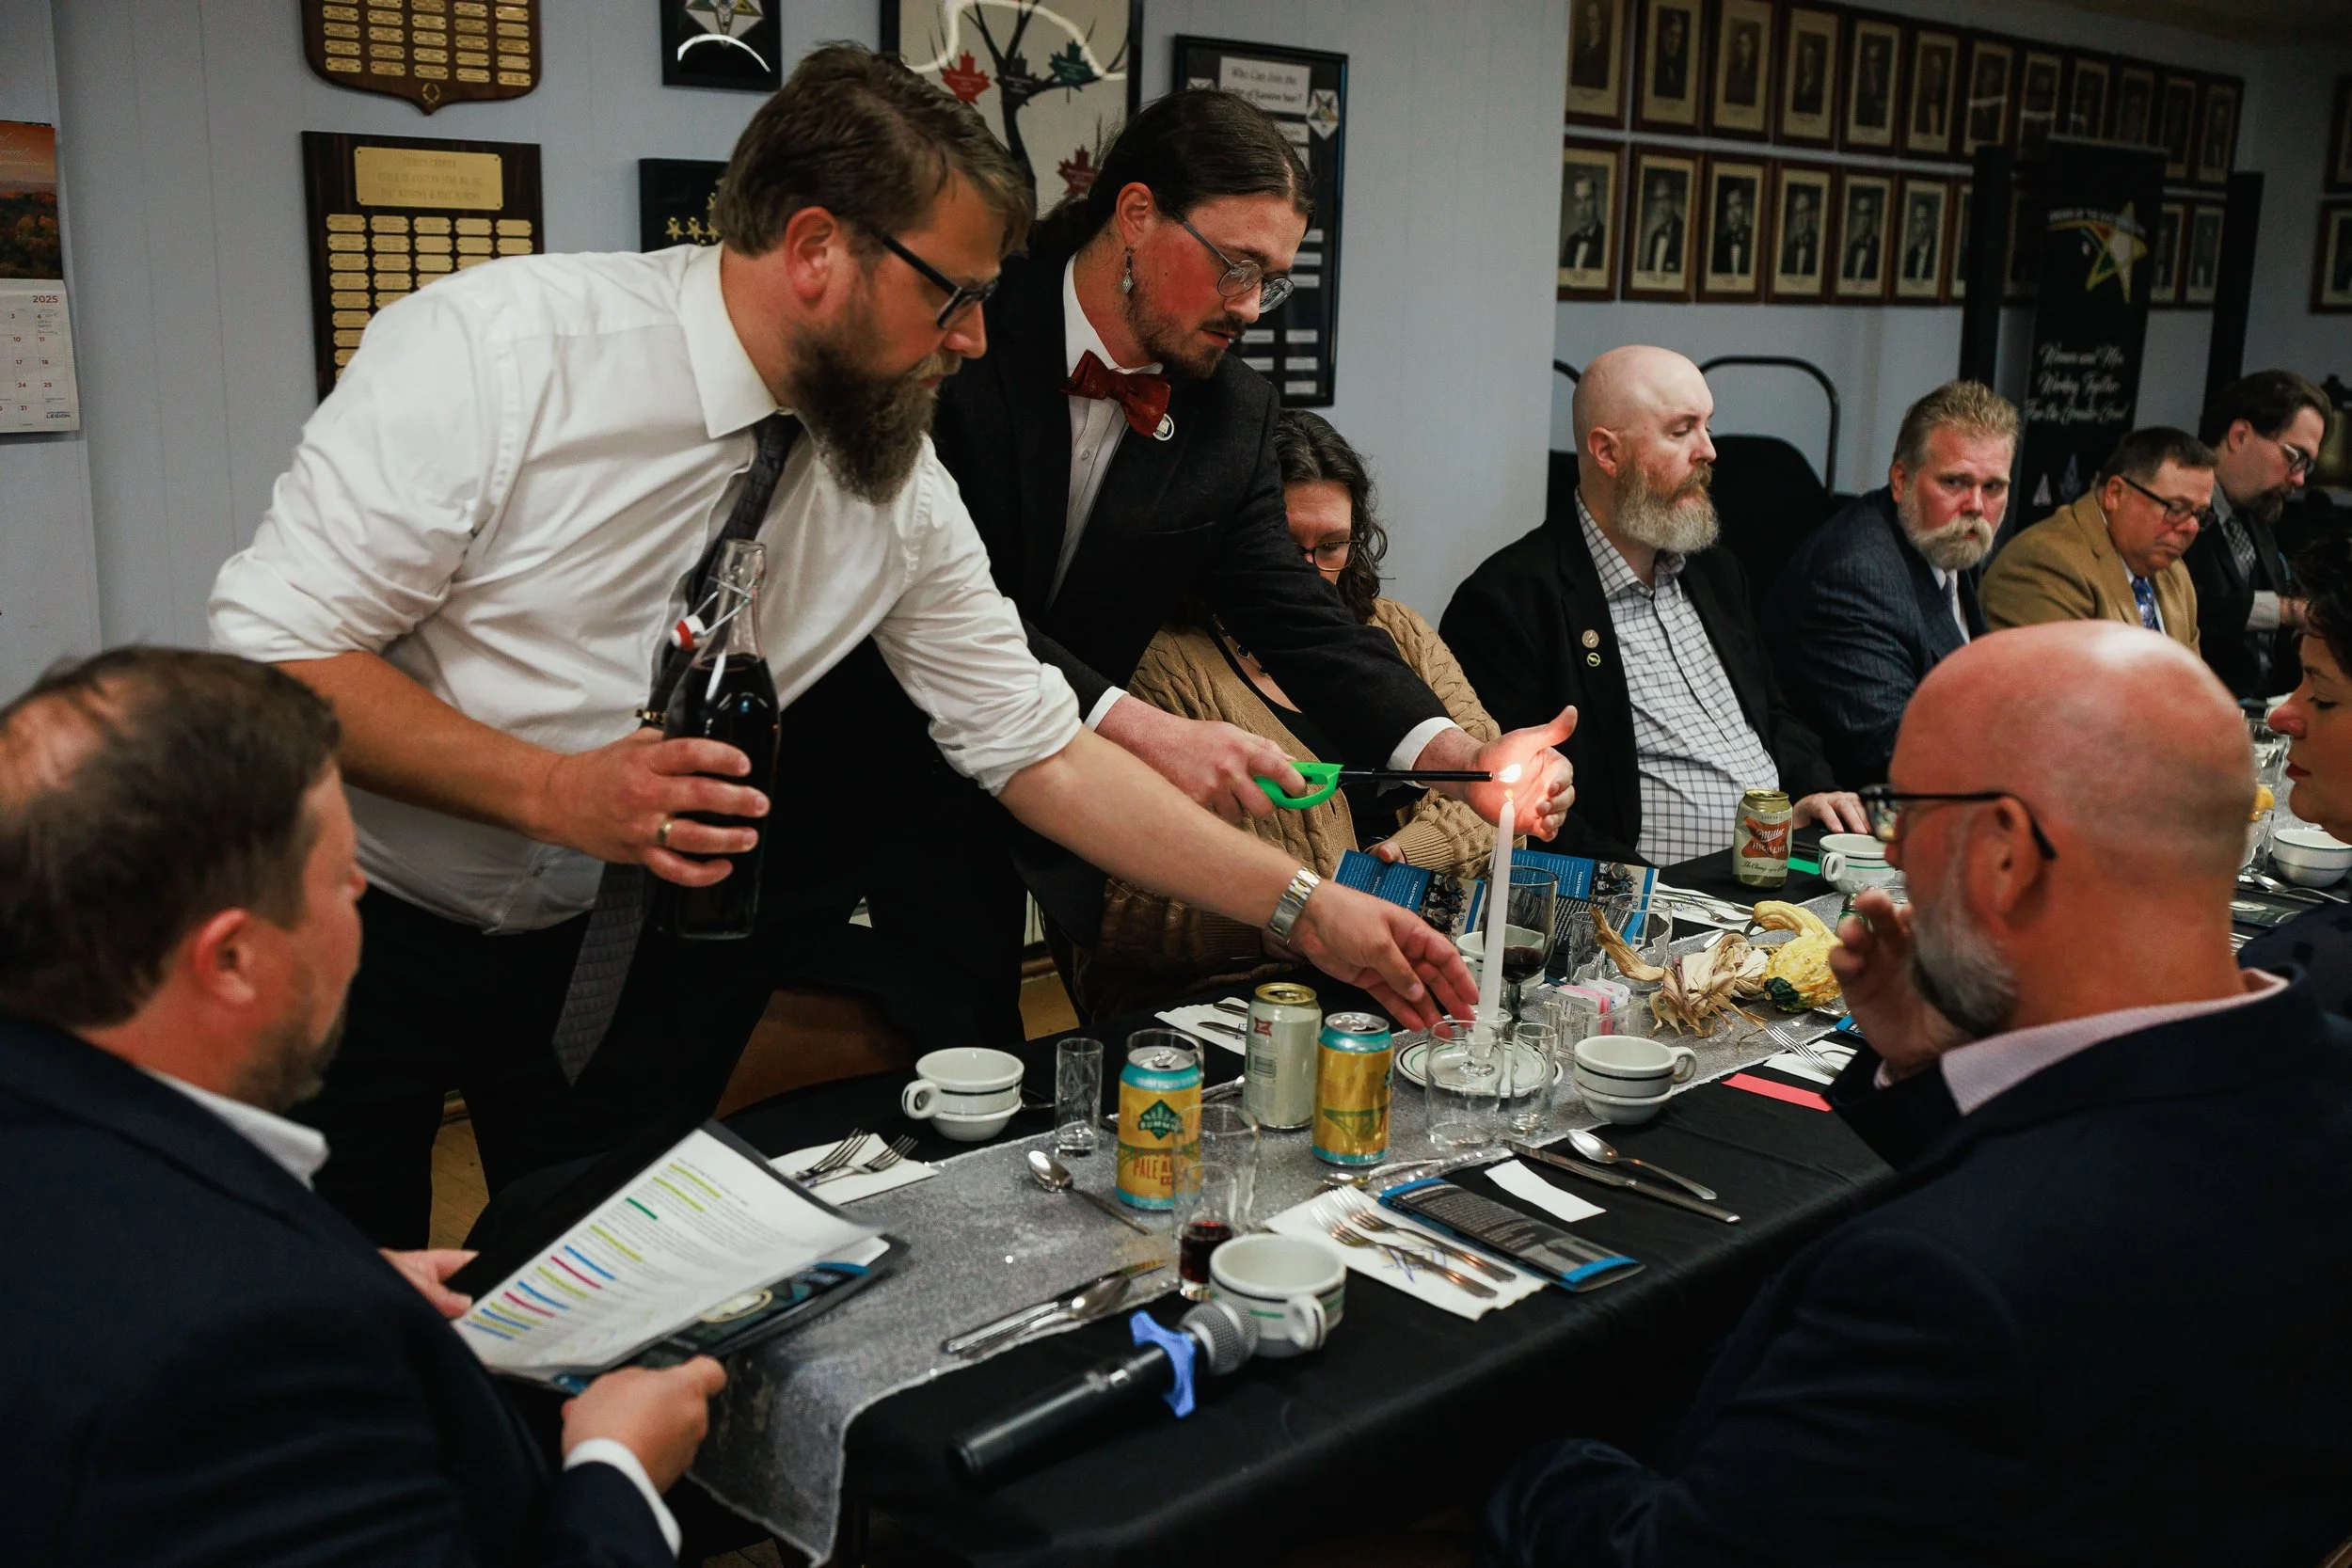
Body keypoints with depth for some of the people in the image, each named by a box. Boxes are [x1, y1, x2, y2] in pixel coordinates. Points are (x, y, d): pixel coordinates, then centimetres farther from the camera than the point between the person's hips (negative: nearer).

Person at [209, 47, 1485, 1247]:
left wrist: (1308, 912, -6)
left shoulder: (900, 492, -8)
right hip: (358, 923, -4)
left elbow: (1040, 749, -3)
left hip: (606, 931, 4)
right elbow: (271, 647, -22)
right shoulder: (496, 343, -23)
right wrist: (556, 791, -33)